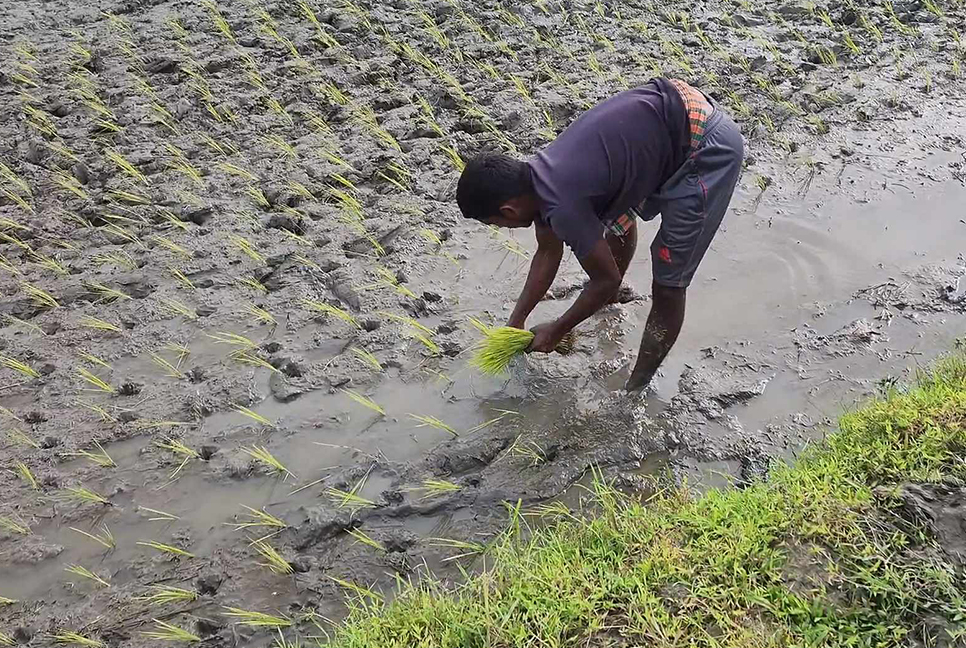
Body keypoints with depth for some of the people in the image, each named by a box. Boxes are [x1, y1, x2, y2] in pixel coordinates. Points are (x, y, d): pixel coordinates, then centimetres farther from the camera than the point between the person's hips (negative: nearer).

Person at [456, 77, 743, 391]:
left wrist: (556, 331, 4)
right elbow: (548, 253, 19)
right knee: (619, 211, 32)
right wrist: (516, 320, 22)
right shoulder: (534, 178, 3)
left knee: (668, 283, -4)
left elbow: (607, 279, -9)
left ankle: (637, 389, 8)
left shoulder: (563, 206, -23)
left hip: (708, 148, -10)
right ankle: (610, 299, 58)